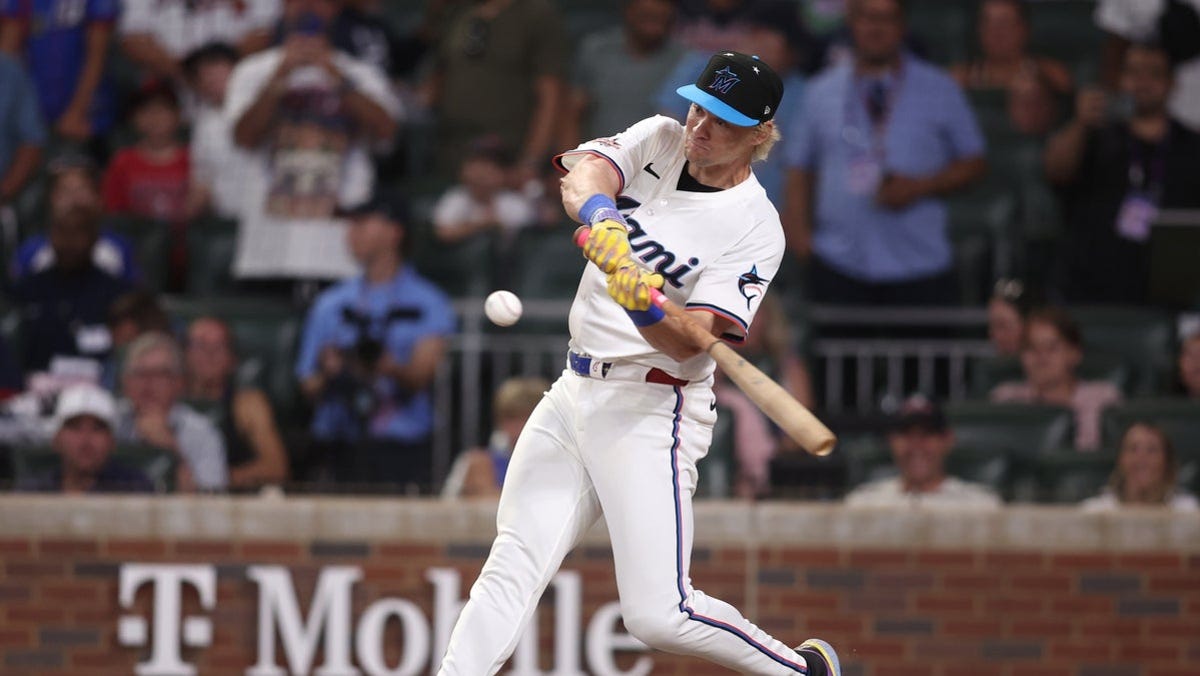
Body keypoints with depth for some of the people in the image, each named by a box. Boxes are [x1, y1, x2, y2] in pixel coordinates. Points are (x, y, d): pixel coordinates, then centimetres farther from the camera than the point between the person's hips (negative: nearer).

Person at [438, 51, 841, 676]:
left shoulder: (755, 228, -12)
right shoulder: (659, 141, 5)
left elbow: (689, 344, -21)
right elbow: (584, 172, -15)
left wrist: (643, 308, -42)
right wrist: (601, 219, -37)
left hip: (651, 412, -6)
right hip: (575, 392, 6)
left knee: (658, 616, -12)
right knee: (509, 572, -1)